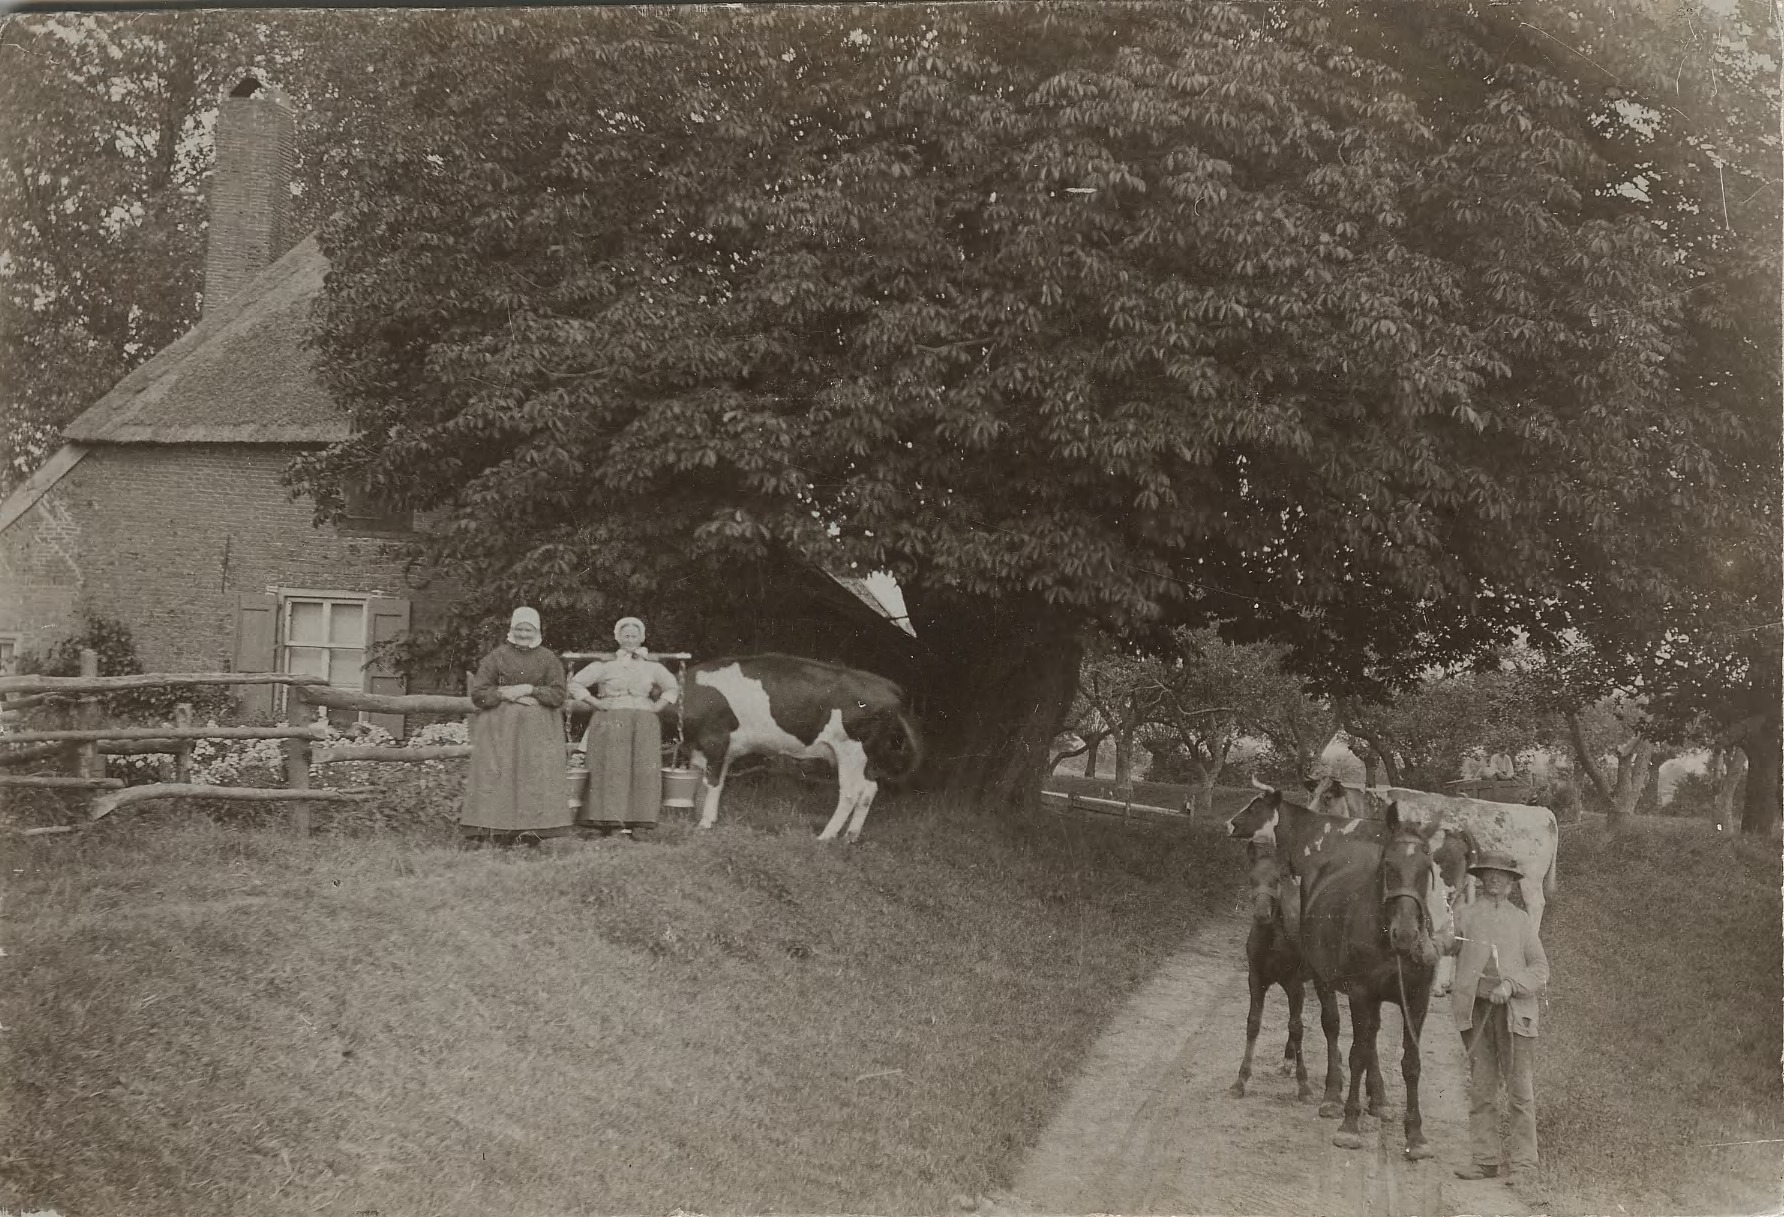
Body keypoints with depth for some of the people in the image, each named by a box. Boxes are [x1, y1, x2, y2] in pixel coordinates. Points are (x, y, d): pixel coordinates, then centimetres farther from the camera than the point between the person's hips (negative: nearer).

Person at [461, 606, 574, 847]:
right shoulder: (496, 657, 5)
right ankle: (499, 832, -11)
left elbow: (557, 696, -2)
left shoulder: (548, 660, 6)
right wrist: (506, 695, -11)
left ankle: (533, 830, -12)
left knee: (536, 775, -9)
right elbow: (478, 694, -1)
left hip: (537, 728, 0)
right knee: (499, 775, -9)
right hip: (500, 727, 0)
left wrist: (529, 689, -12)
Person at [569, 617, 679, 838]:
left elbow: (673, 688, 24)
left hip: (643, 725, 2)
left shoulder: (652, 667, 14)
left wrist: (657, 708, 9)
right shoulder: (604, 665, 7)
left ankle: (630, 821, -8)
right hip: (609, 724, -2)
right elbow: (575, 683, 8)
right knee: (610, 769, -11)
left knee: (641, 769, -8)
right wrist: (595, 702, -2)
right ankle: (607, 820, -12)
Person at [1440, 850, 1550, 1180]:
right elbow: (1445, 944, 9)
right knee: (1481, 1089, 3)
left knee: (1521, 1088, -2)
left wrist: (1510, 985, -11)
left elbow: (1540, 970, 6)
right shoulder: (1466, 915, 13)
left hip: (1515, 1010, -1)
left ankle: (1522, 1159, 4)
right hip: (1476, 1010, 1)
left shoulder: (1522, 920, 10)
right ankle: (1485, 1159, 8)